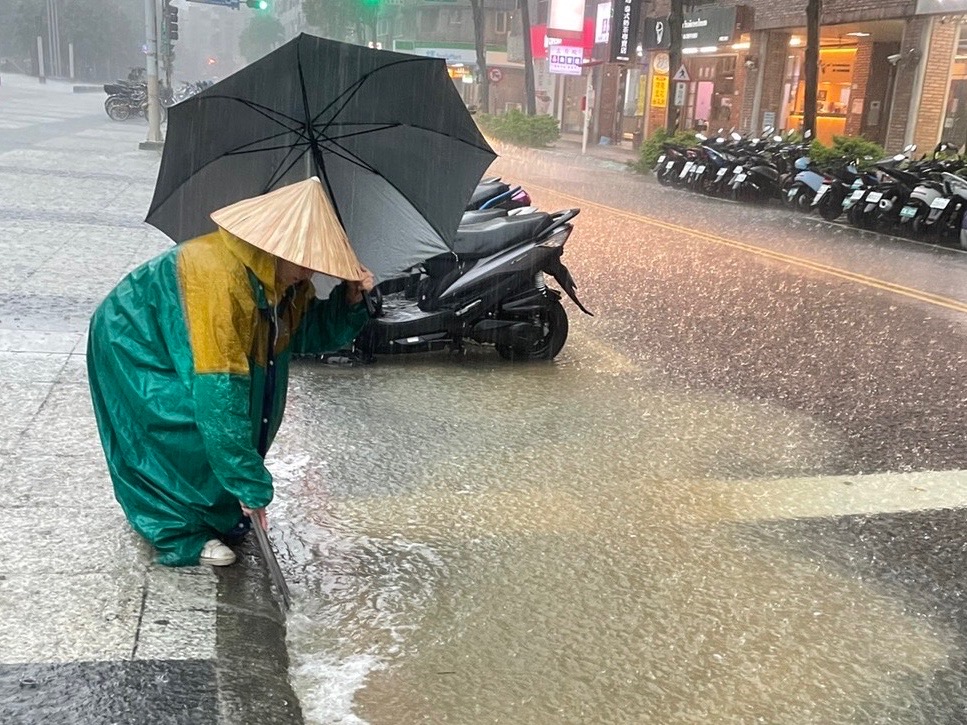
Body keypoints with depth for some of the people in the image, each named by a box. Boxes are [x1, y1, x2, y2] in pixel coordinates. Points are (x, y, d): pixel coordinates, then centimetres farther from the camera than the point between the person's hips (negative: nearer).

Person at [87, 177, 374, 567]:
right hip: (135, 342, -8)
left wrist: (350, 299, -26)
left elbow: (314, 332, -5)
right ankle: (179, 534, 1)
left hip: (173, 339, 8)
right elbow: (220, 391, -41)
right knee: (198, 425, -19)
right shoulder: (221, 279, -41)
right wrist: (250, 483, -37)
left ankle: (214, 513, 16)